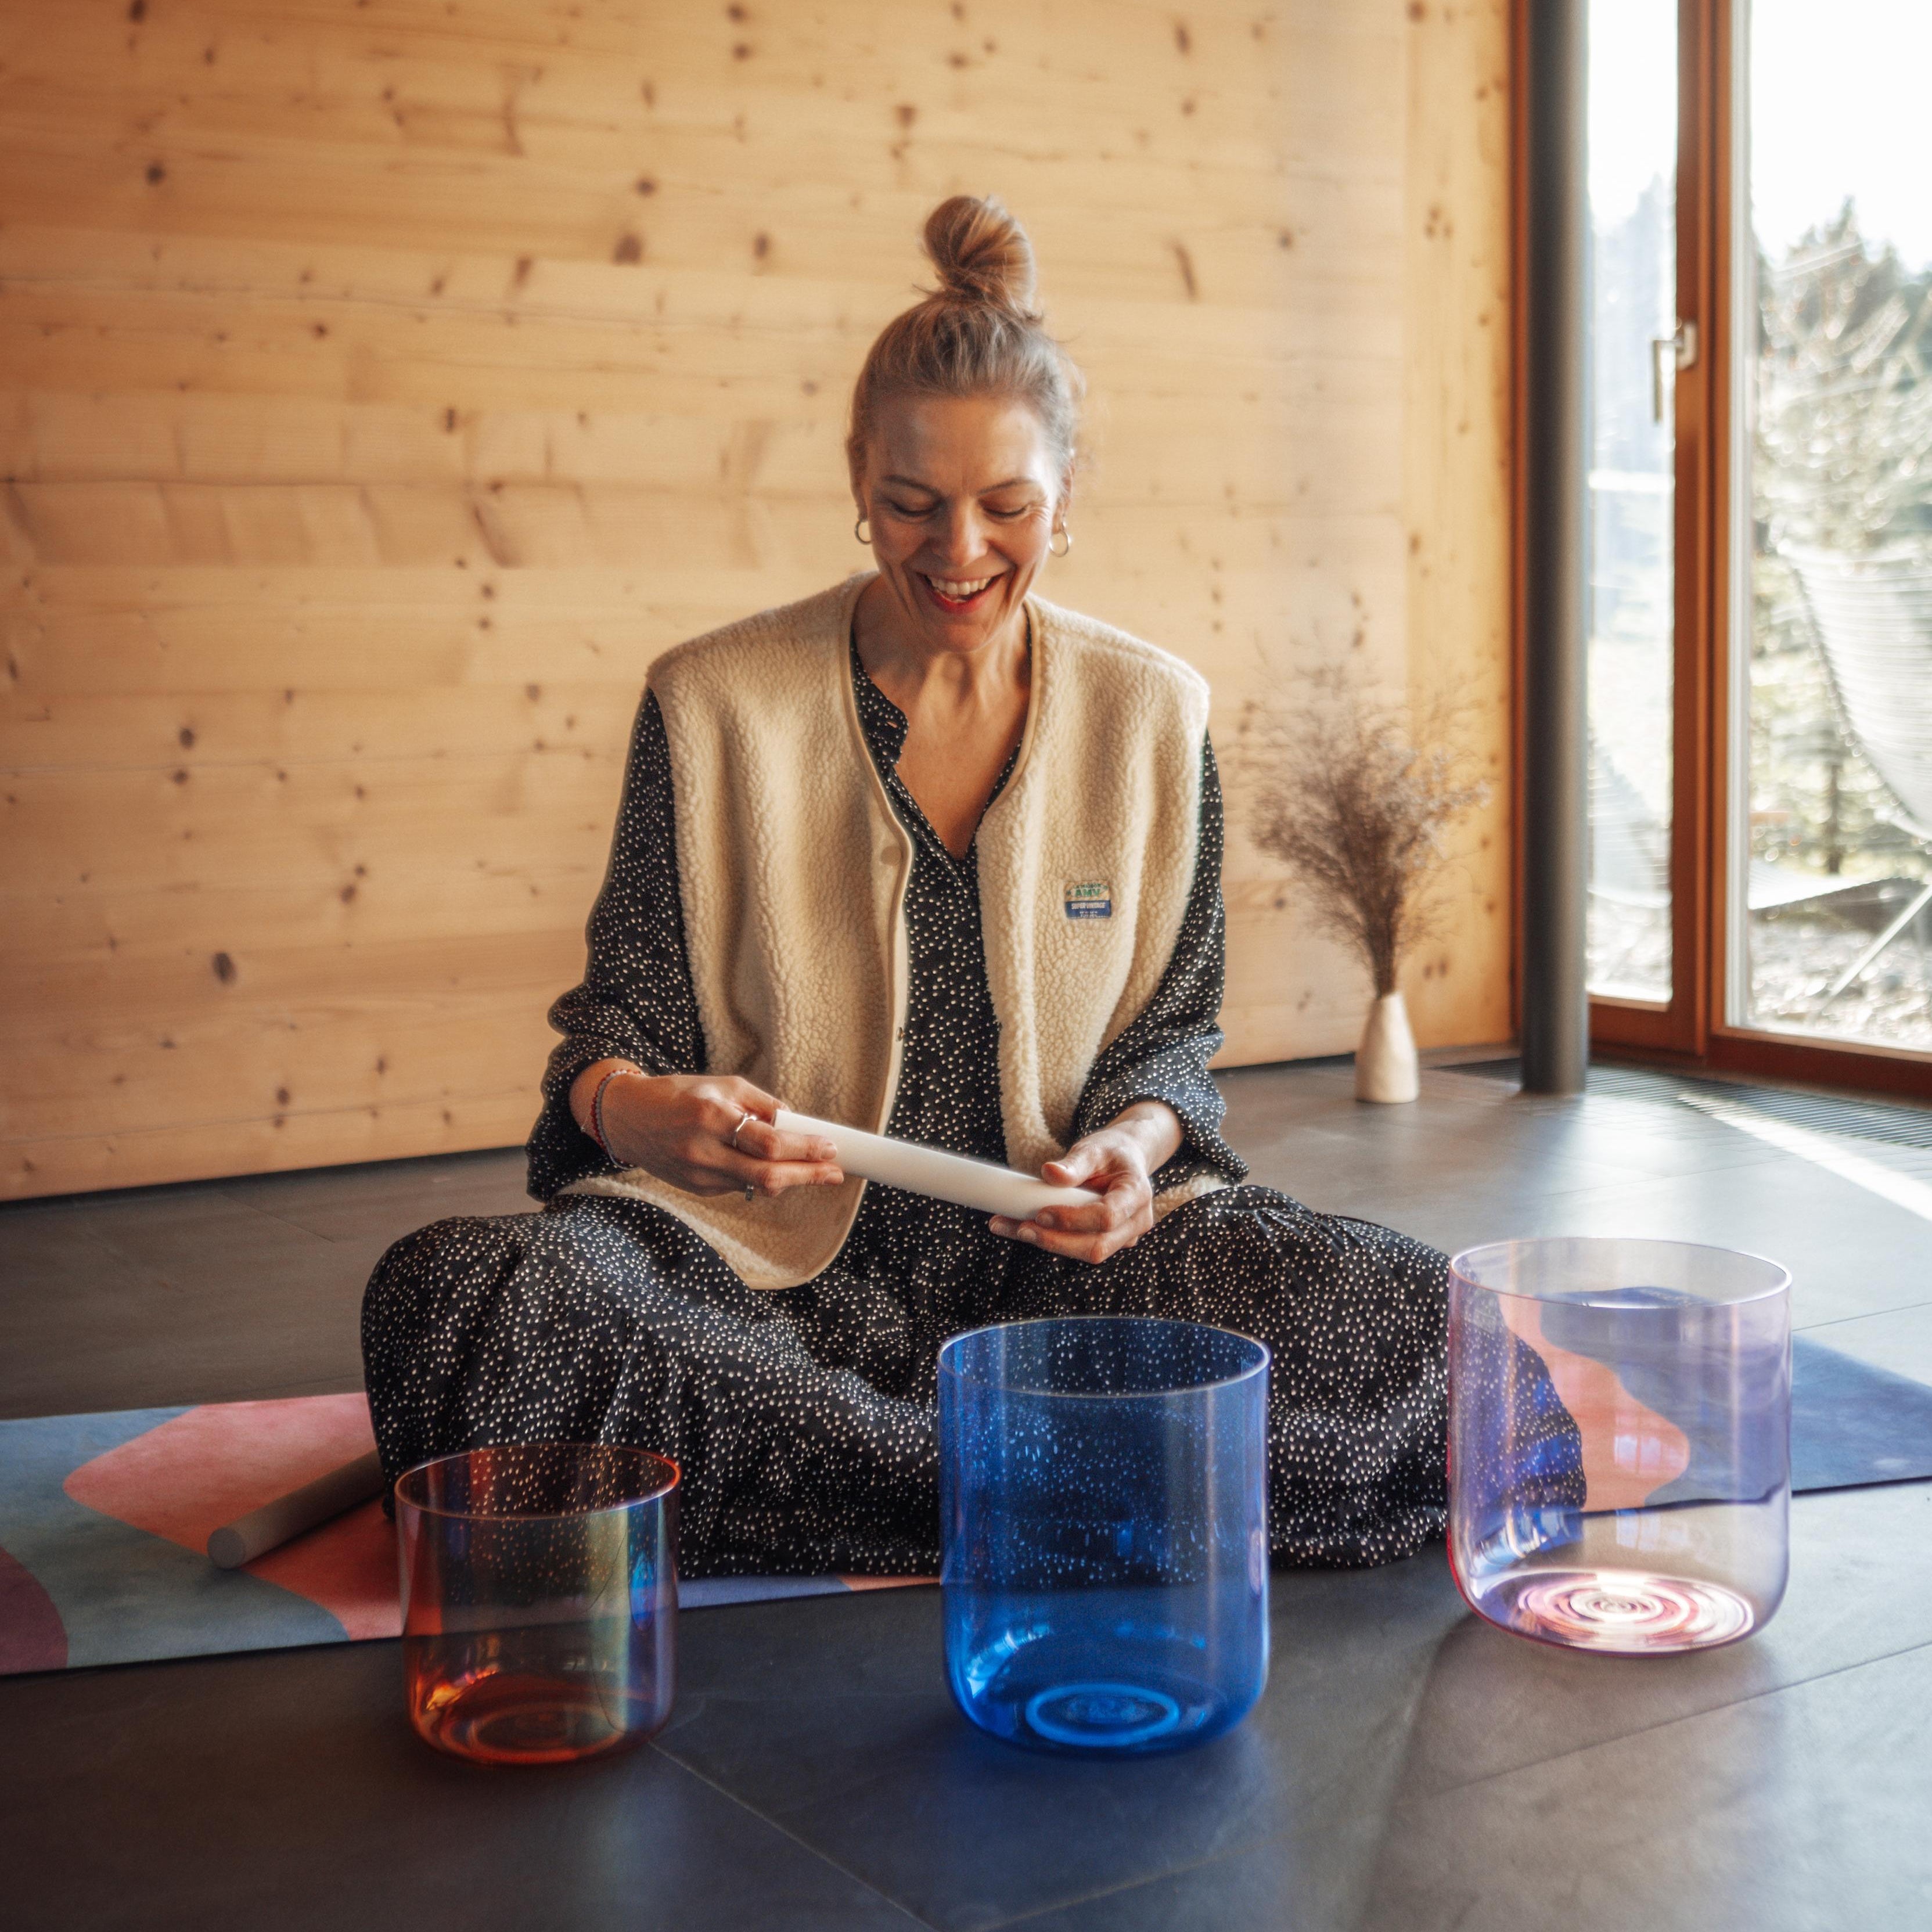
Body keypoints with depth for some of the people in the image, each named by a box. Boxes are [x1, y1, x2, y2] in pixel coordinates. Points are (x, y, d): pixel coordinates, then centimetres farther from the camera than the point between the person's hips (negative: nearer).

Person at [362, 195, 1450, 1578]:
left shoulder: (1154, 715, 6)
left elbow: (1176, 1030, 12)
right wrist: (633, 1104, -21)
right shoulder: (713, 707, 2)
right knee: (447, 1295, -32)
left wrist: (1137, 1139, -12)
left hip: (1052, 1249, 1)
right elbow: (622, 1013, 4)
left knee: (1415, 1320, -26)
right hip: (775, 1254, 0)